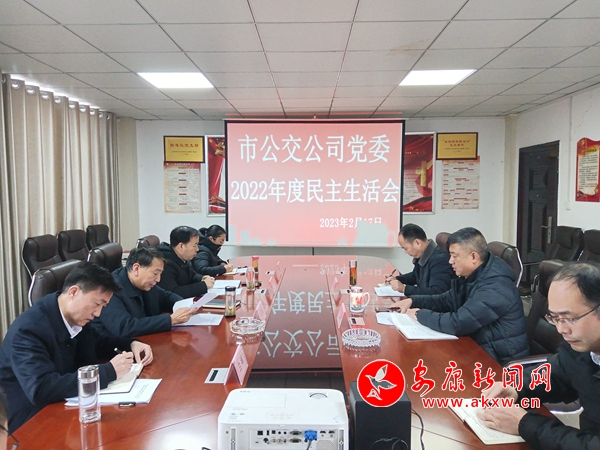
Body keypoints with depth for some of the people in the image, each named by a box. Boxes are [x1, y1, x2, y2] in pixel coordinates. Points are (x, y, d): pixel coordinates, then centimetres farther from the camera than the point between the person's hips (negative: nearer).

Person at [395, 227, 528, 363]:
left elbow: (458, 323, -31)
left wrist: (421, 315, -18)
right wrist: (412, 300, 0)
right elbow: (446, 300, 15)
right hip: (478, 348, 8)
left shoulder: (495, 286, -27)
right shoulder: (470, 276, 3)